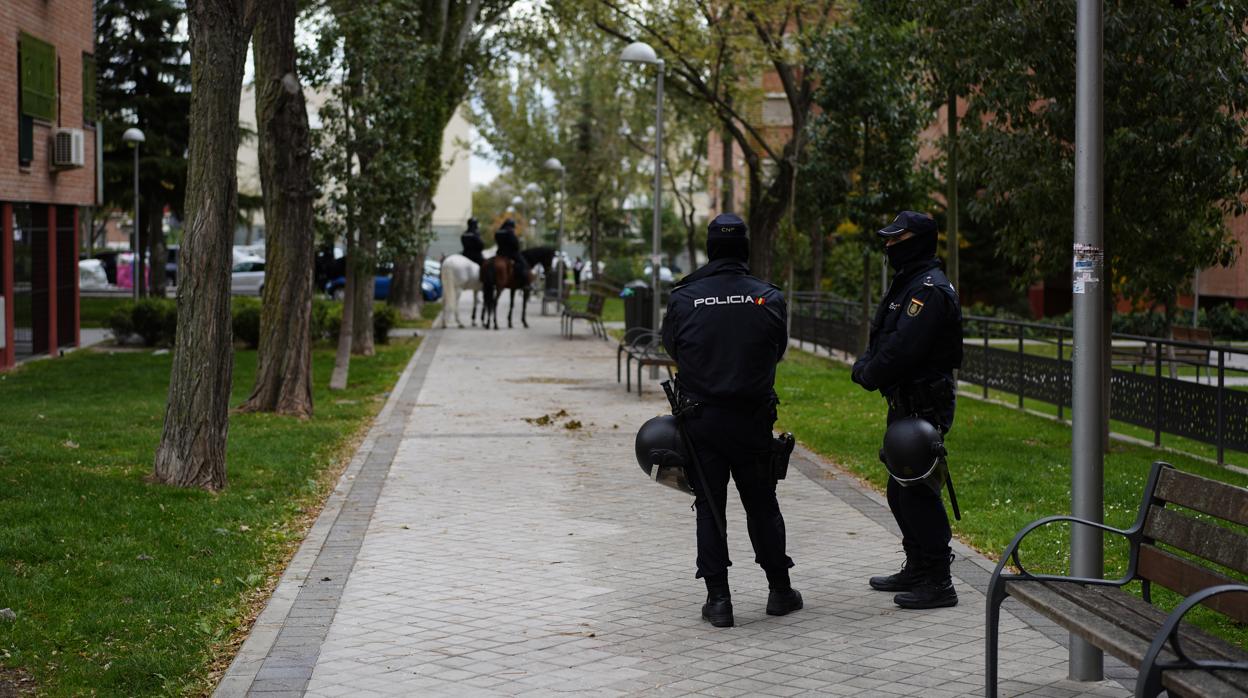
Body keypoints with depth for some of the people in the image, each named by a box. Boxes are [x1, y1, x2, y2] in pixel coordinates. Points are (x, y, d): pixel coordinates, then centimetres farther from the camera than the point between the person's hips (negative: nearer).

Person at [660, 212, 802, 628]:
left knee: (709, 507, 6)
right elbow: (779, 350, 6)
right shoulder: (768, 298, -6)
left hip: (700, 421, -1)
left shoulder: (684, 298, -7)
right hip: (752, 419, 1)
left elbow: (671, 347, 6)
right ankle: (780, 591, 23)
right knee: (762, 505, 14)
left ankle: (718, 599, 4)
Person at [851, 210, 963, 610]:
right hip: (905, 405, 11)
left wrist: (868, 375, -9)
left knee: (918, 491, -9)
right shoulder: (908, 284, 17)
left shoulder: (930, 290, -18)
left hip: (923, 407, -11)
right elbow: (883, 340, 18)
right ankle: (916, 570, 29)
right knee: (901, 490, 17)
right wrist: (865, 365, -1)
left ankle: (938, 583, -4)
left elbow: (902, 349, -25)